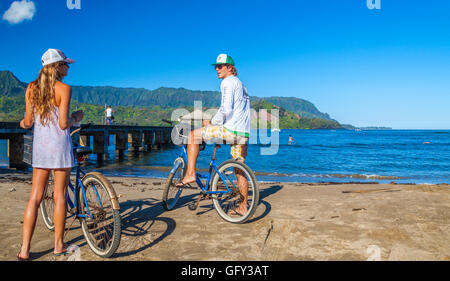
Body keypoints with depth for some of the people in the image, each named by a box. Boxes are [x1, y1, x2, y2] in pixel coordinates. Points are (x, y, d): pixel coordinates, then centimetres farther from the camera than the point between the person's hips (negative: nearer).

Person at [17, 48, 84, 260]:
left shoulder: (32, 88, 5)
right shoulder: (64, 88, -10)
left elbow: (28, 122, 4)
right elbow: (63, 124, -14)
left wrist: (22, 123, 27)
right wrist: (76, 118, 6)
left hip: (40, 145, 5)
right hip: (60, 144, -4)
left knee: (35, 197, 8)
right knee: (59, 196, 5)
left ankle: (24, 250, 8)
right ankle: (59, 245, 16)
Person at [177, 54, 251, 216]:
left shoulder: (228, 82, -5)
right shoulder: (240, 84, 25)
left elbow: (226, 109, -18)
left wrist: (212, 123, -6)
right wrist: (216, 122, 29)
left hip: (230, 130, -9)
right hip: (243, 133, 9)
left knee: (193, 135, 1)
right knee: (239, 171, 13)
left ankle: (190, 174, -2)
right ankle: (243, 207, 19)